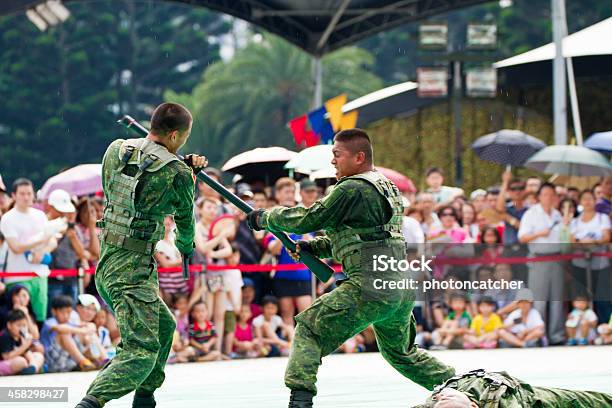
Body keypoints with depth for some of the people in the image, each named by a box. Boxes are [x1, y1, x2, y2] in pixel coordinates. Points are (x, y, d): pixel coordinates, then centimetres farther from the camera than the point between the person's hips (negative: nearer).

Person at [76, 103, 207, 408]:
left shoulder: (115, 150, 5)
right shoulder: (176, 173, -10)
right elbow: (185, 219, 8)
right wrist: (186, 245, 31)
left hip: (105, 265, 8)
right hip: (133, 269, -8)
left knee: (164, 327, 26)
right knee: (142, 353, -11)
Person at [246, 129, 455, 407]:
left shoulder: (353, 189, -8)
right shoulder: (389, 188, 20)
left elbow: (309, 219, -6)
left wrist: (265, 218, 8)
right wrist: (312, 247, 16)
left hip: (369, 287, -9)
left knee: (308, 328, -2)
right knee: (402, 353, 28)